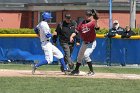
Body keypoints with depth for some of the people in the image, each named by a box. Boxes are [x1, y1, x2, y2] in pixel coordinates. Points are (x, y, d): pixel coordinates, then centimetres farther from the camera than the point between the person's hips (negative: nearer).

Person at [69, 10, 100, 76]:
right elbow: (76, 31, 3)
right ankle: (76, 70, 41)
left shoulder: (93, 22, -15)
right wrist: (72, 36, -13)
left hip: (91, 43, -7)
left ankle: (91, 71, -14)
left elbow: (97, 28, -35)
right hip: (84, 43, 7)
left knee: (86, 55, -24)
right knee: (79, 56, 18)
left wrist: (96, 22, -51)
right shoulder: (82, 23, 2)